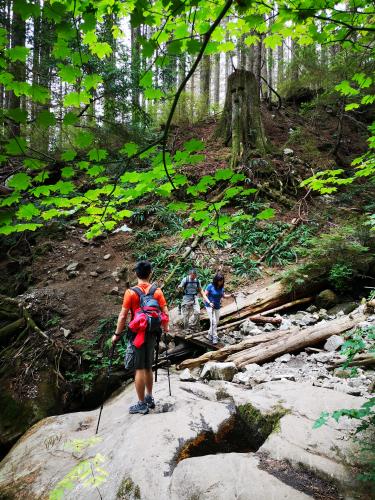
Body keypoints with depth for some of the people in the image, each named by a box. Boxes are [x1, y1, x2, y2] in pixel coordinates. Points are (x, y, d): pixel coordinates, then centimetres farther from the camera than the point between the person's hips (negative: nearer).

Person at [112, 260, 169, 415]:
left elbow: (123, 316, -10)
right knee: (148, 367, 19)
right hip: (152, 334, 4)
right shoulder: (157, 291, -2)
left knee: (139, 369, 3)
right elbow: (165, 313, -1)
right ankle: (149, 398, 30)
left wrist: (117, 334, 0)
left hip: (137, 334, -4)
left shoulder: (131, 292, -11)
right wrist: (165, 329, 16)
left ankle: (141, 404, 9)